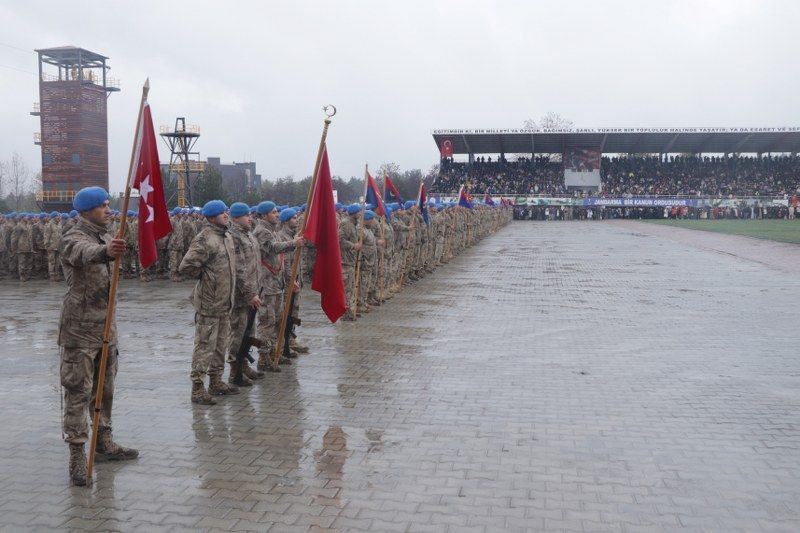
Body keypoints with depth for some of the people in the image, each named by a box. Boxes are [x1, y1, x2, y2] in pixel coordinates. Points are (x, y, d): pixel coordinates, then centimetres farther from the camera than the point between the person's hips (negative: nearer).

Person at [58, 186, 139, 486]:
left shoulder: (105, 238, 12)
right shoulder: (73, 239, -15)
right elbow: (86, 253, -41)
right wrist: (106, 251, -61)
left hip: (105, 328, 8)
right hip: (79, 331, -8)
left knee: (105, 388, 16)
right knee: (78, 392, -3)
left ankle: (104, 441, 30)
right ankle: (77, 453, 5)